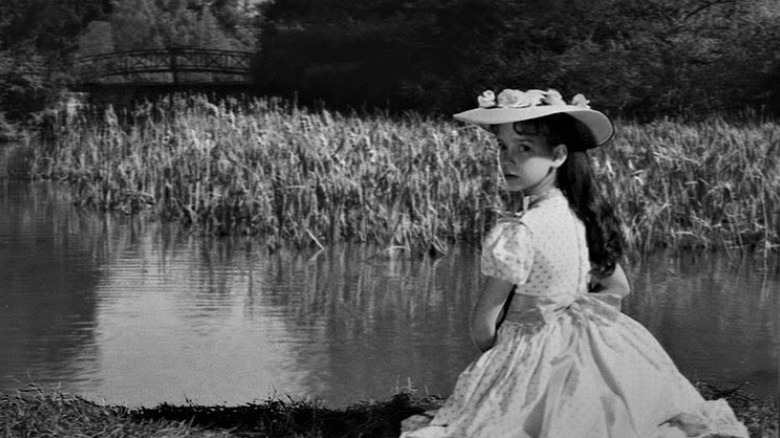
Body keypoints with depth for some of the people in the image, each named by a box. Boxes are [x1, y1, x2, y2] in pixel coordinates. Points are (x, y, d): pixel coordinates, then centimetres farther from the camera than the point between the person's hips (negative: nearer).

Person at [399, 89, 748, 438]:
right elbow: (617, 287, 15)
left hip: (538, 355, -8)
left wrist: (492, 357, 3)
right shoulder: (581, 212, 1)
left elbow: (484, 320, -15)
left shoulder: (518, 232, -22)